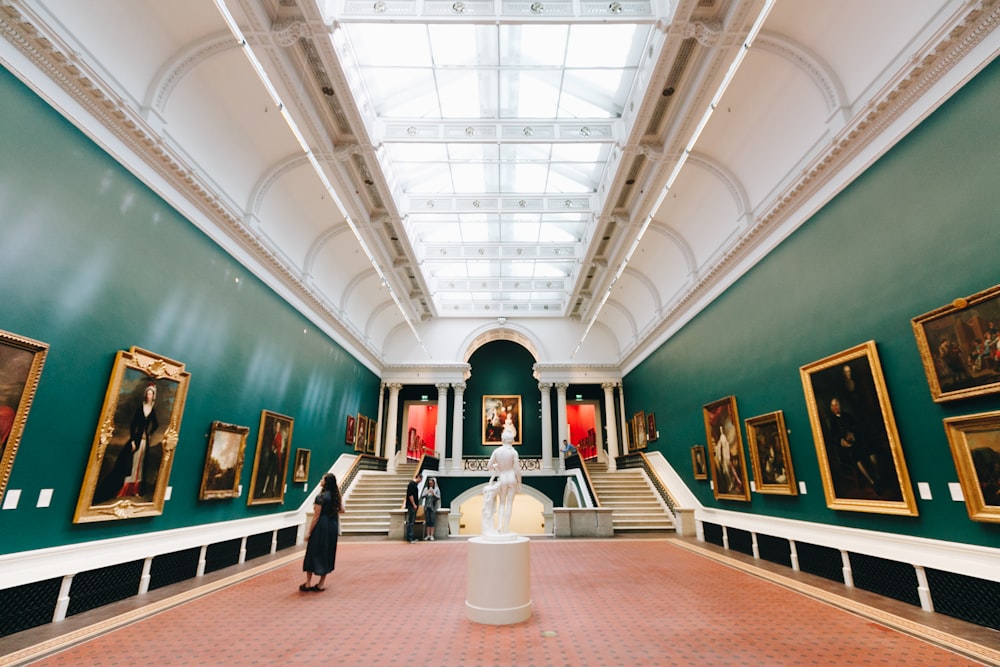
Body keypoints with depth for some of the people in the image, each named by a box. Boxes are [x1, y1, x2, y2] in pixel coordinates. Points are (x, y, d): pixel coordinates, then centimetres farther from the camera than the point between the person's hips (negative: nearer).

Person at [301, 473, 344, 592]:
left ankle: (308, 583, 15)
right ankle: (322, 583, 21)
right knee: (328, 553, 14)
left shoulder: (321, 496, -16)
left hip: (321, 526, -6)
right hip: (333, 526, 6)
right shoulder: (336, 495, 3)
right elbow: (341, 510, 10)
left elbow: (316, 516, -14)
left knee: (313, 552, 7)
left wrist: (309, 532, -7)